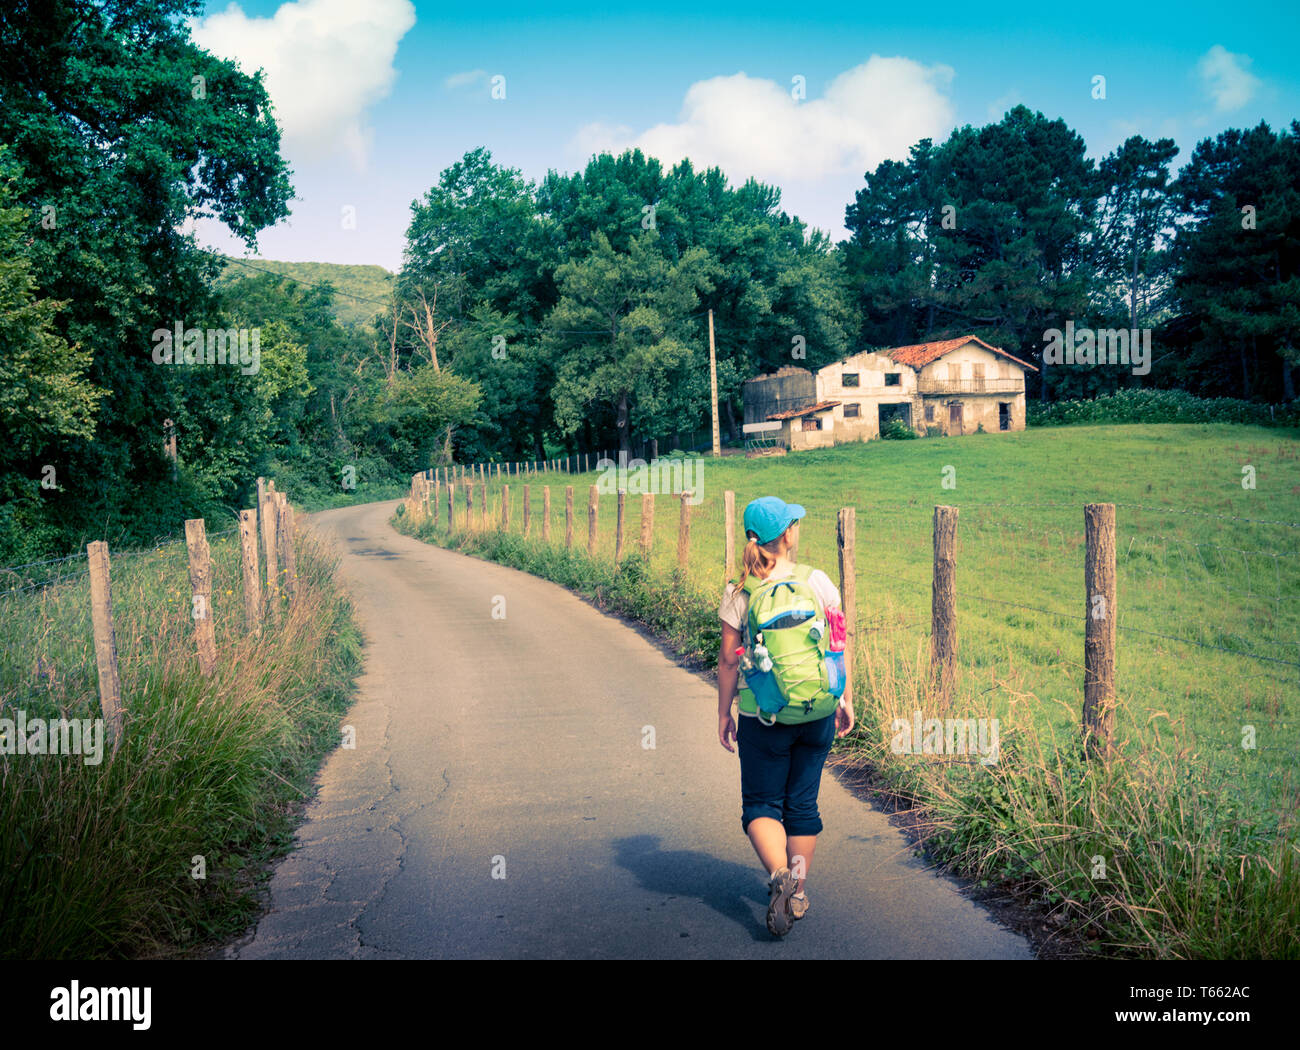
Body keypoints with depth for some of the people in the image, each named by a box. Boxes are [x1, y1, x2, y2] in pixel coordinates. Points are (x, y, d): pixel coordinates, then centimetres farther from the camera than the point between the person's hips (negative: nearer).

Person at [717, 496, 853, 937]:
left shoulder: (738, 593, -9)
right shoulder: (818, 581, -5)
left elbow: (728, 659, -7)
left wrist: (723, 712, 5)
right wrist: (844, 699, 11)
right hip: (816, 712, 2)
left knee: (761, 804, 10)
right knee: (803, 803, 16)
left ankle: (780, 875, -13)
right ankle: (799, 892, 22)